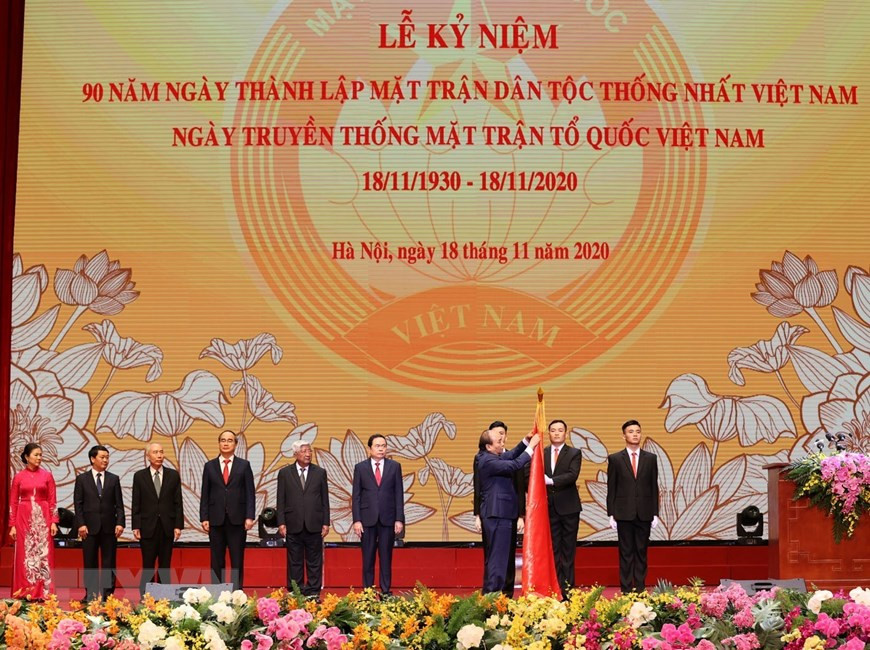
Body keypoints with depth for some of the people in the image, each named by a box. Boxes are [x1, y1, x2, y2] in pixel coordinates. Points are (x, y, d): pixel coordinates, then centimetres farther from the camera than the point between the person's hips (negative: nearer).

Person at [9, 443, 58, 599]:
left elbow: (52, 501, 2)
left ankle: (42, 592, 3)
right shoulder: (18, 477, 3)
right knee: (24, 555, 3)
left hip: (42, 519, 0)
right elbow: (13, 503, 3)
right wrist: (12, 525, -2)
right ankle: (24, 592, 9)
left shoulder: (47, 476, 3)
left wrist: (53, 522, -5)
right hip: (24, 519, 0)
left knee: (42, 554, -1)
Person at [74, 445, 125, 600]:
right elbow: (78, 504, 1)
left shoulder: (114, 479, 8)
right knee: (90, 563, 4)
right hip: (90, 527, -1)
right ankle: (91, 594, 9)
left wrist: (120, 523, -7)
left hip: (109, 527, 1)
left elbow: (119, 504, 5)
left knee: (109, 563, 2)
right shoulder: (82, 479, 4)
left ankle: (108, 594, 5)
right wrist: (81, 524, -9)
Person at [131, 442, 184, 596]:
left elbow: (178, 503, 4)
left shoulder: (173, 475, 6)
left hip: (167, 527, 1)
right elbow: (136, 504, 2)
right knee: (147, 566, 1)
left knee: (165, 566, 5)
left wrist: (178, 525, -2)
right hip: (148, 527, -1)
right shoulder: (139, 476, 3)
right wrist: (136, 527, -5)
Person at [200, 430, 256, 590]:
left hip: (237, 519, -1)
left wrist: (249, 517, -7)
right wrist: (204, 518, -2)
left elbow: (250, 493, 2)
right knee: (217, 561, 4)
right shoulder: (210, 466, 9)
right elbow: (205, 494, 7)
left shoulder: (244, 465, 6)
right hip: (216, 519, 1)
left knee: (237, 560, 1)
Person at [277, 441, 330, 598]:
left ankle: (313, 592, 9)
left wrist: (326, 523, 2)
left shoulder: (320, 472, 7)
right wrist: (281, 523, -3)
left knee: (314, 562, 3)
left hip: (314, 525, 0)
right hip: (293, 525, 0)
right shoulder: (285, 473, 5)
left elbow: (325, 500, 7)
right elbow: (281, 501, 4)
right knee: (294, 562, 5)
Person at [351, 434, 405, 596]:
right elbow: (356, 496, 3)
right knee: (368, 558, 3)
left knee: (386, 557, 4)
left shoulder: (395, 467, 6)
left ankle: (386, 592, 8)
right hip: (367, 519, 0)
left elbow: (399, 494, 4)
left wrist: (399, 519, -3)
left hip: (388, 519, 0)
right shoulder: (360, 467, 5)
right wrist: (356, 520, -5)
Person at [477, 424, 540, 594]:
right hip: (497, 515, -11)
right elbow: (515, 464, -24)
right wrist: (531, 446, -15)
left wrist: (527, 440, 9)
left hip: (496, 514, 11)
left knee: (493, 559, 16)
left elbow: (511, 455, 20)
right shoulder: (488, 461, -20)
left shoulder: (489, 457, 11)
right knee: (498, 558, -8)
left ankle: (489, 593, 22)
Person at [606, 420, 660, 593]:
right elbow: (611, 489, 2)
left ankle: (640, 590, 10)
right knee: (626, 553, 2)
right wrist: (611, 514, -3)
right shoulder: (615, 459, 3)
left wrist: (655, 513, 2)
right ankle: (626, 590, 6)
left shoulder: (650, 458, 7)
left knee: (641, 552, 5)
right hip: (624, 513, -1)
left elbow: (654, 487, 7)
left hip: (644, 513, 1)